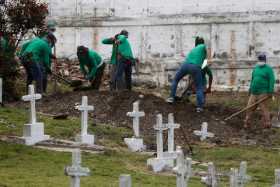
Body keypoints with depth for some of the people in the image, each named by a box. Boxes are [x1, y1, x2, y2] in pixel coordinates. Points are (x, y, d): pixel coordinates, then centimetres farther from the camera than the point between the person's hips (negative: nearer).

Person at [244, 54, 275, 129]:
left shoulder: (268, 69, -5)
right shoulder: (256, 68, 16)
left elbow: (272, 80, -11)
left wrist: (270, 92, -17)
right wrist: (250, 90, 20)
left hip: (263, 93, -7)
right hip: (254, 93, 7)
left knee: (264, 109, -7)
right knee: (250, 108, 4)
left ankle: (267, 125, -1)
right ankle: (246, 124, 9)